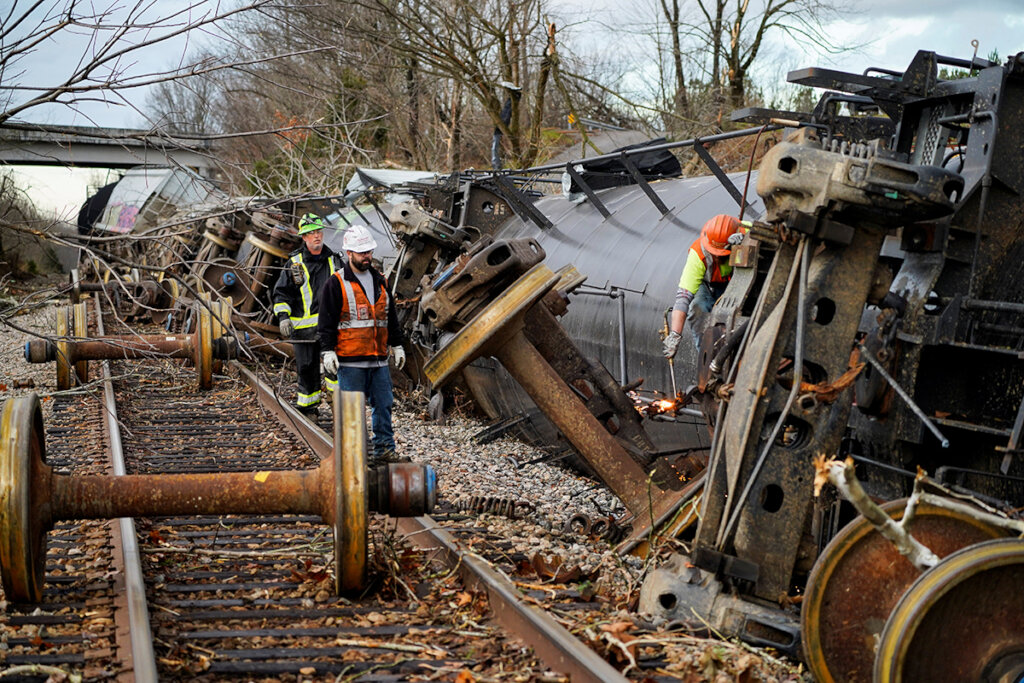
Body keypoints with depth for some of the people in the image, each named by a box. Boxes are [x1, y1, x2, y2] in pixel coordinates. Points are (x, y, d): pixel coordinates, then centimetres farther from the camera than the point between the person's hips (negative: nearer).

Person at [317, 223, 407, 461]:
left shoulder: (380, 281, 14)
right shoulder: (336, 284, -3)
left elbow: (391, 318, 21)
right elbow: (326, 322, -5)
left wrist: (397, 346, 19)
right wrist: (328, 352, -11)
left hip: (379, 358, 5)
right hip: (350, 360, -5)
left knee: (383, 403, 7)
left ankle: (384, 448, 16)